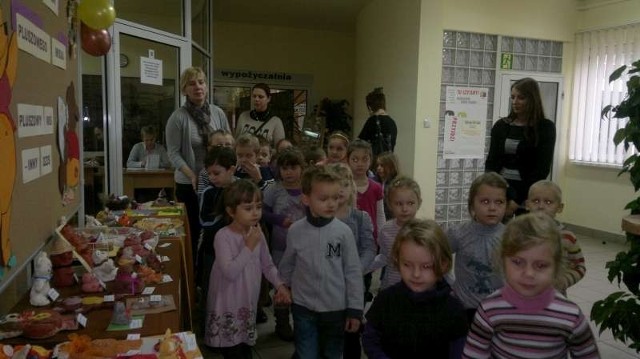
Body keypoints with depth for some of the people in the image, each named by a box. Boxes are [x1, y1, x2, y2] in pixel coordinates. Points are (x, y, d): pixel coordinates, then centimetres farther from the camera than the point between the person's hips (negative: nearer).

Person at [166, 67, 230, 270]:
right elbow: (173, 153, -10)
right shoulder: (178, 117, -9)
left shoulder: (218, 113, 1)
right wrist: (192, 175, -18)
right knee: (192, 230, 7)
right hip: (189, 184, -3)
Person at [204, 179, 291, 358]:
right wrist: (249, 247, -26)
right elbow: (230, 272, -29)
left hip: (248, 303, 5)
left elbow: (267, 265, 6)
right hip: (227, 307, -5)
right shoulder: (223, 236, -21)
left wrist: (280, 285, -9)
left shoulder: (258, 233, -2)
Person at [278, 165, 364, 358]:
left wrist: (355, 309, -4)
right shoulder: (295, 231, -9)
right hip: (304, 309, 0)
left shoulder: (343, 231, -11)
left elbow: (353, 272, -6)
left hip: (336, 309, 0)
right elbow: (286, 267, 6)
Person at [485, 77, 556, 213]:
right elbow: (491, 162, 6)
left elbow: (542, 168, -7)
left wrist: (518, 199, -13)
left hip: (528, 193, -2)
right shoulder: (501, 126, 8)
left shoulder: (545, 128, -1)